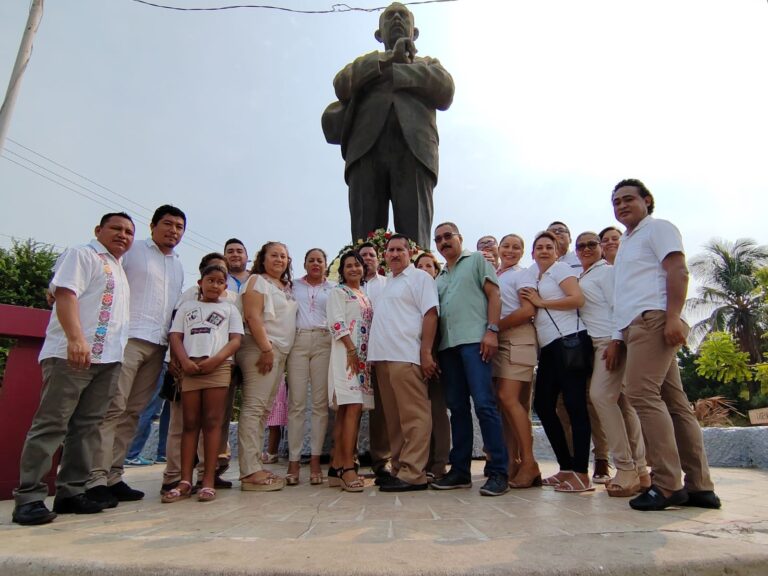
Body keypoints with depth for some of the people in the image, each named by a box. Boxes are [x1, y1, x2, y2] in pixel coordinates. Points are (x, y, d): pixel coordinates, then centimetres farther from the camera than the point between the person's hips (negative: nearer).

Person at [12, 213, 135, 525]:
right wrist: (76, 338, -25)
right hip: (71, 354, -8)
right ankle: (28, 497, 1)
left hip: (108, 359, 8)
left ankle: (71, 492, 14)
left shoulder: (118, 268, 25)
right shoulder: (82, 255, 1)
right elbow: (65, 294, -13)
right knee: (51, 425, -5)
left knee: (87, 427, 8)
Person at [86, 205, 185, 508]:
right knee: (113, 408, -10)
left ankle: (113, 476, 11)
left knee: (133, 412, 6)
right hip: (129, 338, -6)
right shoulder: (131, 251, 6)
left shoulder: (179, 267, 23)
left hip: (158, 345, 6)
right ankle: (97, 479, -6)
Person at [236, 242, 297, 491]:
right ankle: (250, 471, -9)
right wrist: (266, 349, -17)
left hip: (280, 352, 8)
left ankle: (256, 465, 11)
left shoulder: (287, 287, 23)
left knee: (264, 410, 7)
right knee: (254, 407, -10)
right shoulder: (257, 281, 1)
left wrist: (279, 352, 12)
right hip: (261, 349, -8)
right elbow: (252, 316, -11)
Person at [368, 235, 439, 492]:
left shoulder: (419, 277, 3)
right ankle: (398, 468, 17)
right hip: (383, 358, 8)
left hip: (406, 357, -8)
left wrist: (426, 352, -15)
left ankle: (413, 473, -3)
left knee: (414, 416, -6)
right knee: (394, 418, 10)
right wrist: (374, 353, 15)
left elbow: (430, 314, -7)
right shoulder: (388, 283, 25)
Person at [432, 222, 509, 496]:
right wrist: (432, 346, 11)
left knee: (484, 403, -11)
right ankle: (460, 470, 14)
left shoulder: (477, 260, 11)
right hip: (447, 345, 6)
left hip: (474, 340, -6)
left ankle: (498, 471, -4)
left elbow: (493, 295, 1)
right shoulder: (440, 277, 25)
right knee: (457, 407, 7)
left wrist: (491, 330, -12)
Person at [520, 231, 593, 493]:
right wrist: (531, 303, 4)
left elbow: (578, 299, -12)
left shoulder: (560, 268, 3)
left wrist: (540, 302, -7)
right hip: (549, 347, 8)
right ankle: (566, 467, 15)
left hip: (569, 340, -8)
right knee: (543, 405, 5)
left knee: (574, 405, -7)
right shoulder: (536, 279, 23)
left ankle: (581, 474, -1)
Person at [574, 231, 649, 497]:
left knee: (601, 395, -16)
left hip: (610, 340, -8)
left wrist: (616, 342, -18)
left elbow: (619, 306, -10)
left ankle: (626, 469, -9)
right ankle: (639, 470, 12)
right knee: (621, 401, 7)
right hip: (597, 343, 8)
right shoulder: (583, 278, 24)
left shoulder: (606, 271, 0)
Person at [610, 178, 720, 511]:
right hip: (637, 326, 9)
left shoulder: (657, 228, 4)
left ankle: (668, 485, -12)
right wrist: (618, 337, 19)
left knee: (642, 394, -16)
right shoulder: (627, 243, 28)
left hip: (653, 320, -9)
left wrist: (673, 317, -22)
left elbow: (678, 271, -10)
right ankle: (699, 486, 9)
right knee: (674, 401, 6)